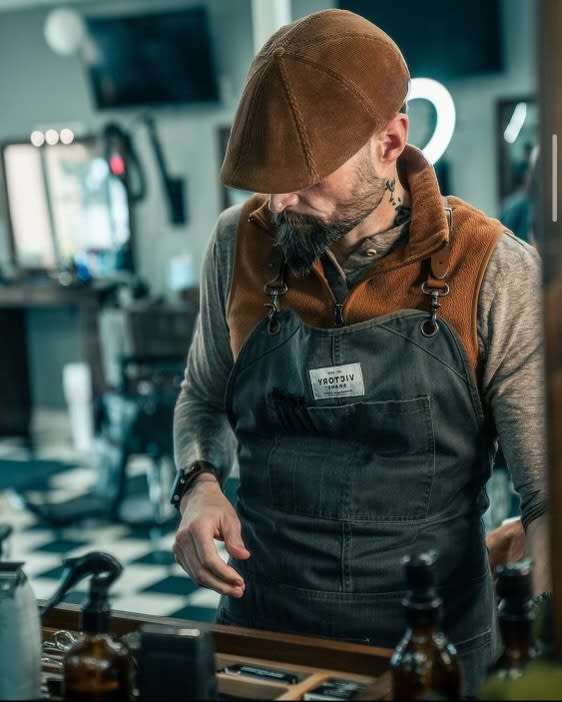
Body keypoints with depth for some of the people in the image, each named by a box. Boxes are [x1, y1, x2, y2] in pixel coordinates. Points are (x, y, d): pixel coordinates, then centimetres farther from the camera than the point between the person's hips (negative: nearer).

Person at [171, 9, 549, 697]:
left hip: (438, 641, -2)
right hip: (261, 626, 2)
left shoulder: (493, 273, -16)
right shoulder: (239, 244, -7)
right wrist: (200, 484, -9)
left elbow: (546, 493, -12)